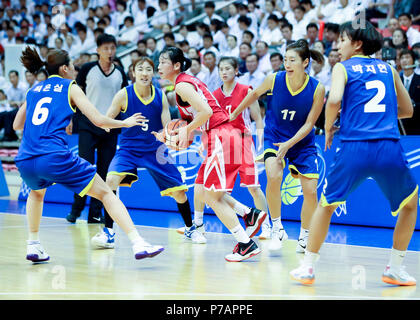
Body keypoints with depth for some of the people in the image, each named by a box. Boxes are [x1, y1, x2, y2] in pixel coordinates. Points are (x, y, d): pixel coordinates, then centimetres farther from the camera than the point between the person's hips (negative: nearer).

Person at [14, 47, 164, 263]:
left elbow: (17, 126, 32)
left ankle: (33, 245, 29)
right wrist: (125, 123, 20)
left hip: (24, 161, 5)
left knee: (37, 192, 39)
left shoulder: (34, 89, 22)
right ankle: (138, 244, -9)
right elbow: (99, 120, 2)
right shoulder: (70, 87, 9)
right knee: (106, 193, 4)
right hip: (55, 156, -5)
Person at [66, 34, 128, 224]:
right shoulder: (88, 69, 0)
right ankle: (76, 209, 6)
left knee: (104, 171, 2)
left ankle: (95, 212, 8)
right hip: (88, 124, -3)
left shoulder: (120, 74, 9)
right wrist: (70, 120, -1)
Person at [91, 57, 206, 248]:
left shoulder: (160, 96, -7)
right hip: (129, 148, -2)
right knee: (111, 180, -28)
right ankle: (108, 232, -18)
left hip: (155, 149, 2)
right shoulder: (124, 94, -13)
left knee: (179, 191, 1)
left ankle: (190, 229, 29)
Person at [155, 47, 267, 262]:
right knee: (201, 191, 13)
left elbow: (206, 112, -22)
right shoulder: (187, 82, 19)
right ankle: (250, 215, 14)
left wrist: (186, 130, -10)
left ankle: (246, 244, -5)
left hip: (220, 138, -10)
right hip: (219, 138, 10)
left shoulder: (182, 85, -10)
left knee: (212, 197, -6)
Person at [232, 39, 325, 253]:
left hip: (302, 142, 0)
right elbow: (255, 93, 5)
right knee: (273, 176, -27)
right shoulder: (274, 80, -17)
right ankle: (277, 228, -10)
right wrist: (235, 114, 16)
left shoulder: (317, 89, -19)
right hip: (274, 137, 0)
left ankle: (304, 236, 19)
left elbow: (309, 124, -13)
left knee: (310, 191, -6)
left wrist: (289, 144, -25)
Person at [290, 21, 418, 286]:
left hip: (355, 147, -2)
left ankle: (308, 267, 17)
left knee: (326, 204, 20)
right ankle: (395, 268, 21)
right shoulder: (388, 69, 19)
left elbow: (334, 100, -10)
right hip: (390, 147, 2)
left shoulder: (343, 68, 8)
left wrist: (329, 128, 6)